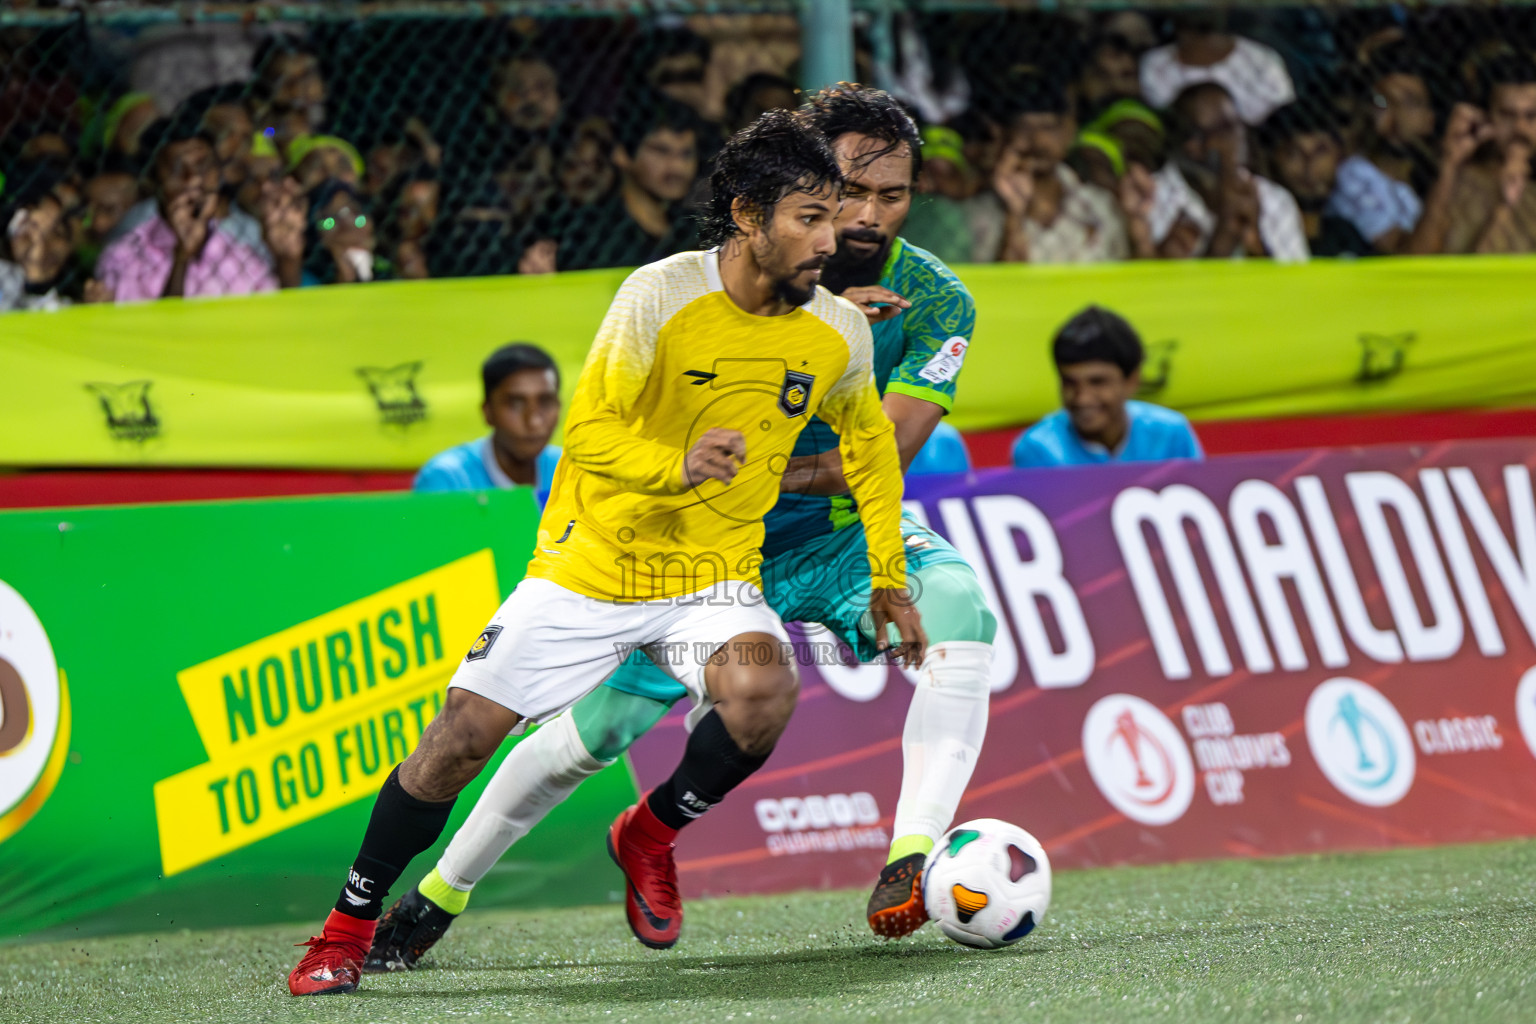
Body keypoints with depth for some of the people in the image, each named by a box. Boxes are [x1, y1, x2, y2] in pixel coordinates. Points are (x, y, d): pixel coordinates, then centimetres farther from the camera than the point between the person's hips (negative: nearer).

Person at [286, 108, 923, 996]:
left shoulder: (838, 332, -5)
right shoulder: (660, 297, -18)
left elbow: (870, 440, 14)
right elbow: (589, 430, -19)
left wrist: (888, 577, 13)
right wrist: (677, 466, -37)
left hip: (714, 576, 2)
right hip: (591, 565, -2)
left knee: (763, 696, -29)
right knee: (461, 737, -7)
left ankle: (650, 835, 1)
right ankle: (351, 923, 14)